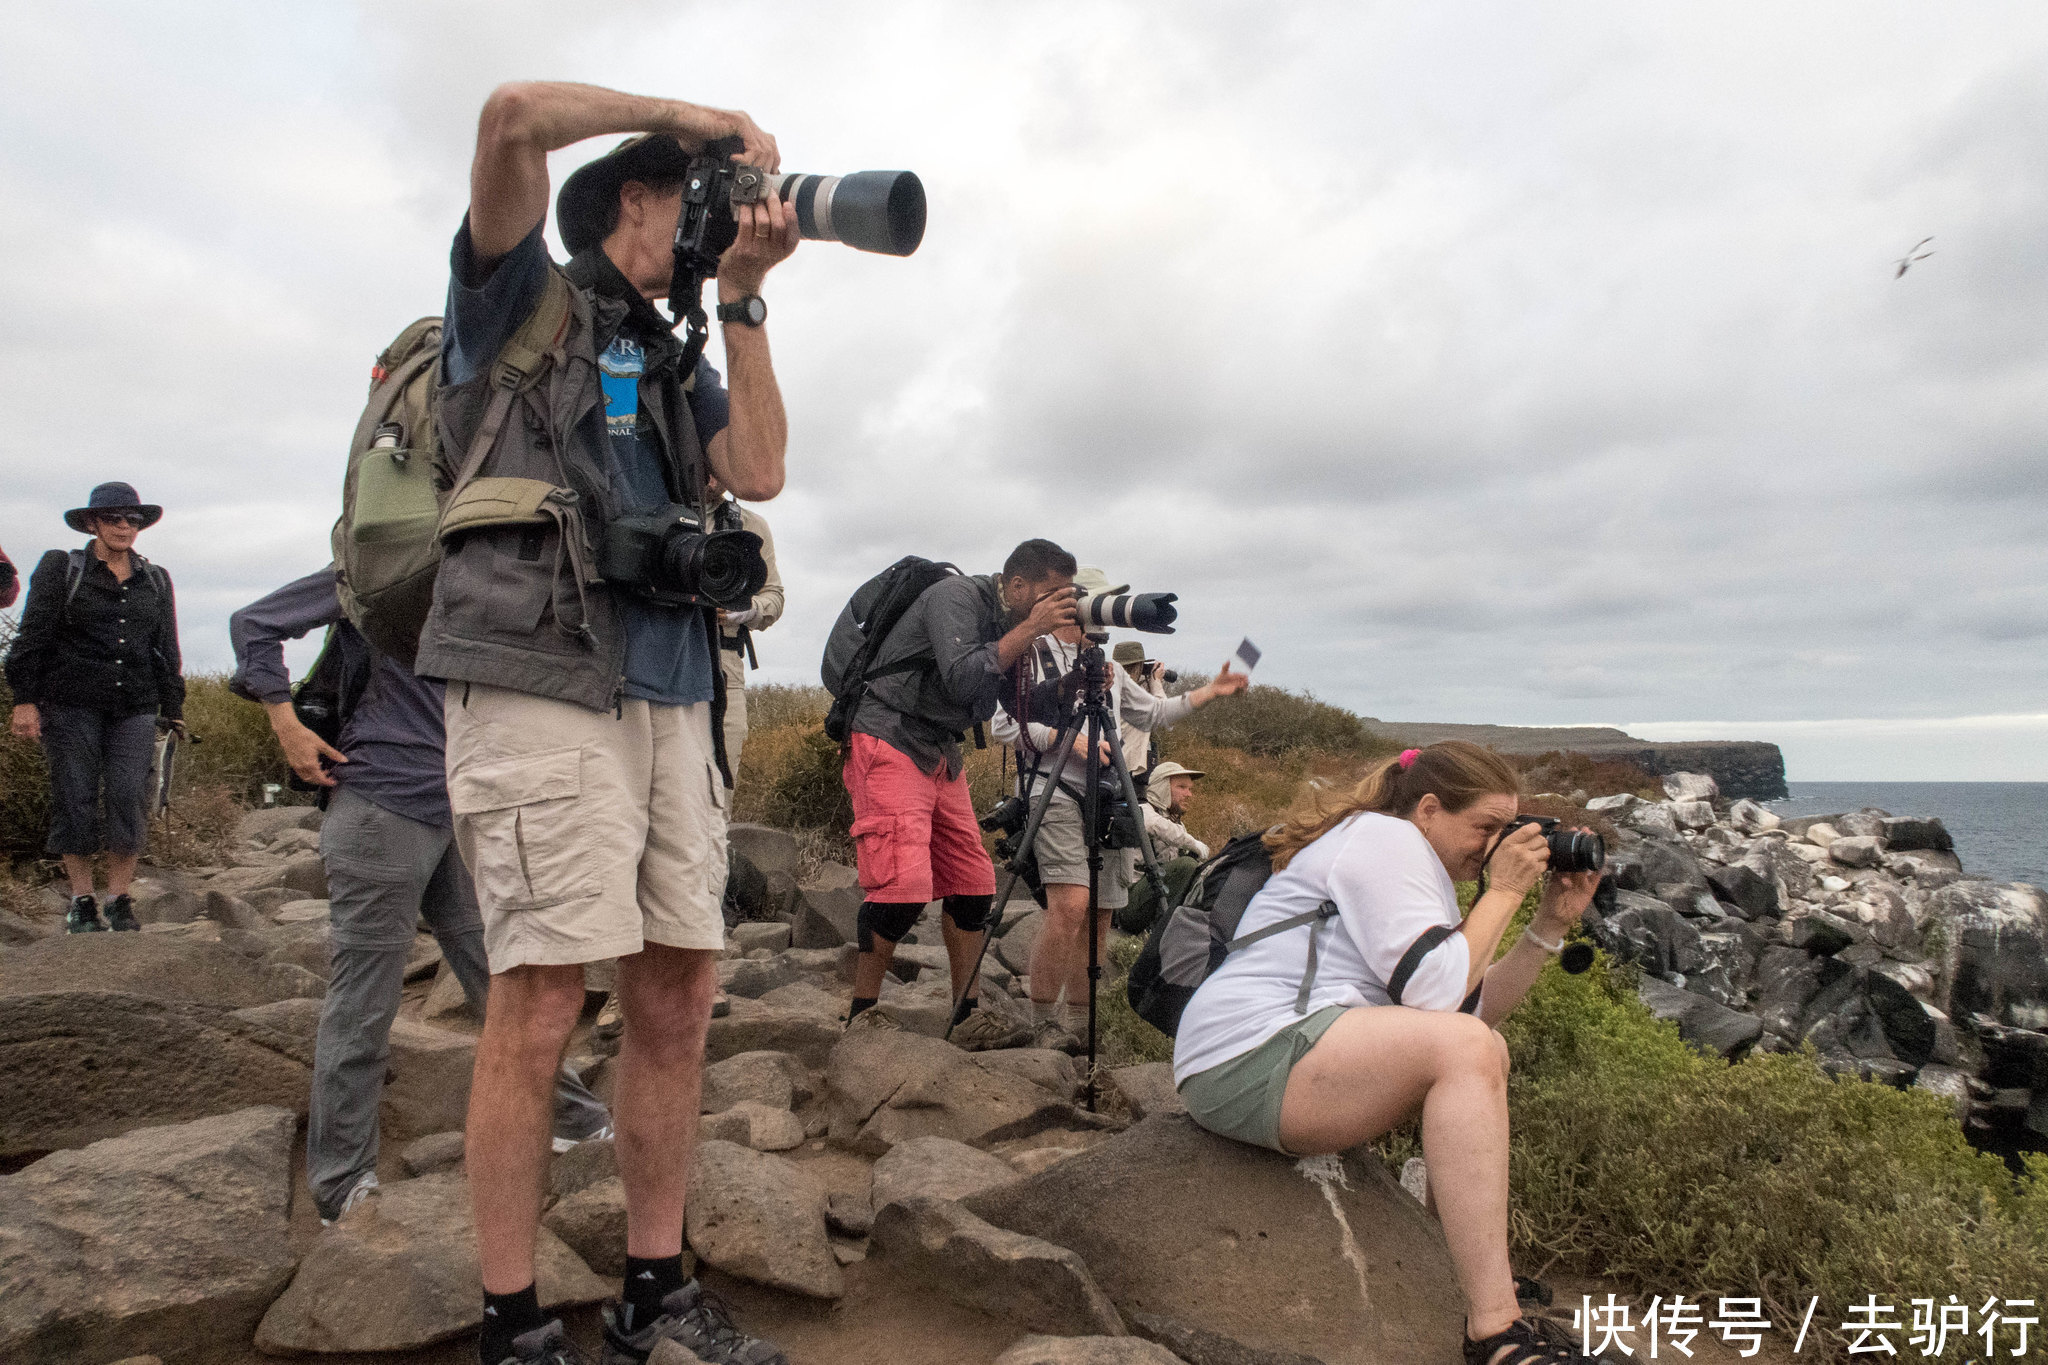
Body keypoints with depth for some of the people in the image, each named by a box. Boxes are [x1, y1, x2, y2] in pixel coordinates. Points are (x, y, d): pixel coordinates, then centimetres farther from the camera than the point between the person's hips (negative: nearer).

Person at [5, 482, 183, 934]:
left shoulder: (156, 580, 16)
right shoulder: (60, 568, 6)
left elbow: (167, 649, 19)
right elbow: (33, 637, 3)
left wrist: (173, 708, 15)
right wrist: (25, 698, -4)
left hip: (134, 707, 2)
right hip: (71, 704, -2)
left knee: (130, 798, -7)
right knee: (75, 798, 0)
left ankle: (119, 901, 3)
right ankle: (81, 901, 10)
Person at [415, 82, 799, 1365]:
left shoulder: (673, 362, 26)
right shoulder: (523, 299, 11)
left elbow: (760, 473, 8)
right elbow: (516, 114, -6)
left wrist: (744, 300, 9)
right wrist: (685, 114, 6)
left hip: (673, 698, 6)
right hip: (541, 687, -6)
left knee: (679, 995, 5)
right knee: (542, 1006, -6)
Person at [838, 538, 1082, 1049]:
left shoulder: (1011, 624, 11)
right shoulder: (957, 596, -14)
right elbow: (962, 679, -28)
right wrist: (1030, 629, -25)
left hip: (942, 754, 9)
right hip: (890, 743, -9)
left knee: (974, 885, 3)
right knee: (904, 883, -17)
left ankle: (969, 1016, 11)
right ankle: (862, 1013, -2)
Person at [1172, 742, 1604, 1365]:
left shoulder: (1410, 859, 22)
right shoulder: (1384, 837, -7)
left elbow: (1476, 1005, 17)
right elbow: (1438, 993, -17)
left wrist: (1552, 923, 12)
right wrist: (1503, 892, -7)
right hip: (1247, 1058, -11)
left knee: (1482, 1055, 17)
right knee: (1464, 1051, -25)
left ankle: (1478, 1271, 20)